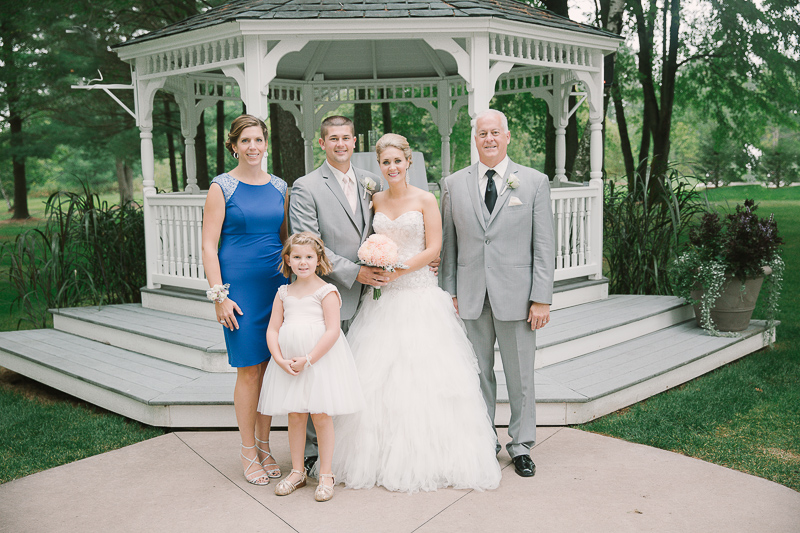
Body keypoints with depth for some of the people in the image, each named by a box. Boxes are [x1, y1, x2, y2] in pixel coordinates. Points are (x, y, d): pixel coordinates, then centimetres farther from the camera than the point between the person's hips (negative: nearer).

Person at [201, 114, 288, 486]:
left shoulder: (279, 187, 10)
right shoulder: (222, 187, -3)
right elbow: (209, 245, -6)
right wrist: (219, 295, -12)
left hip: (277, 285, 4)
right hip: (239, 285, -4)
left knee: (272, 367, 9)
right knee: (249, 370, 0)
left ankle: (265, 445, 24)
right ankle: (248, 452, 15)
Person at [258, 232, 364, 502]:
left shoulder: (326, 291, -7)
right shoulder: (283, 293, 9)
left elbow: (333, 331, -14)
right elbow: (272, 330, 7)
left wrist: (307, 359, -17)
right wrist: (280, 359, -9)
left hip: (321, 361, -4)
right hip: (289, 365, 5)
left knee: (321, 416, 0)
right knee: (294, 417, 11)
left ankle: (325, 475, 14)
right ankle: (297, 471, 26)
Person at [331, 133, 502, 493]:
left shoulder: (425, 200, -1)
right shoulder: (375, 201, 11)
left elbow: (433, 249, -6)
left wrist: (397, 270, -15)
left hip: (418, 295, -4)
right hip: (382, 297, 4)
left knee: (422, 374, -3)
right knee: (378, 372, 2)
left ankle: (429, 455, 8)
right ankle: (381, 453, 14)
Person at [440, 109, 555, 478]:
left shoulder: (534, 182, 1)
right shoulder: (454, 184, 7)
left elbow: (544, 246, -2)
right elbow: (448, 242, 8)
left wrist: (542, 298, -7)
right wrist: (450, 292, 3)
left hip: (516, 295, -1)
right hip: (470, 296, 2)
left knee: (520, 375, 8)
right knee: (477, 373, 11)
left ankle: (521, 445, 24)